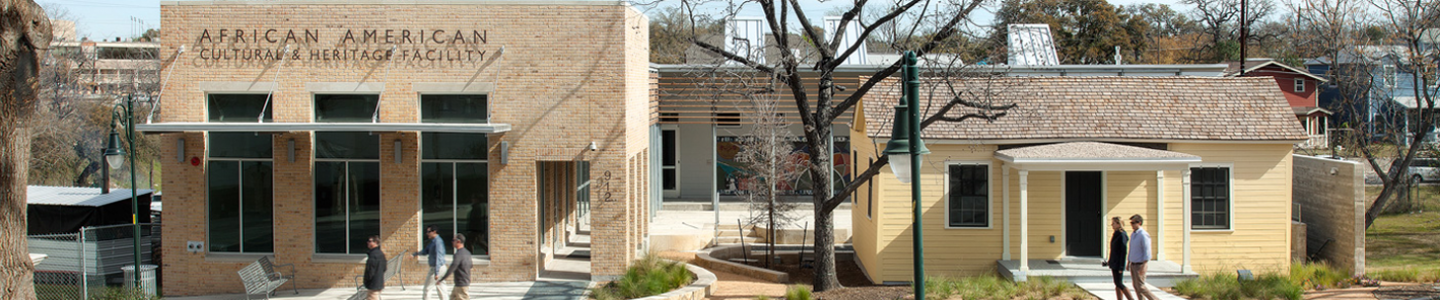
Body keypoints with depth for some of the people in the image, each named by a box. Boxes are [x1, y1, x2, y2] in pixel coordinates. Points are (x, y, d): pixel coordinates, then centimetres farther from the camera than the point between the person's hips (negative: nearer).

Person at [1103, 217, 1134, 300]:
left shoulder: (1121, 235, -16)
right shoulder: (1116, 234, 12)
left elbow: (1123, 252, -18)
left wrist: (1121, 267, -20)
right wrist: (1109, 262, 21)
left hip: (1118, 264, -9)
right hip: (1114, 263, 9)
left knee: (1119, 284, -7)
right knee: (1117, 285, 9)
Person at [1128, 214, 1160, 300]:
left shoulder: (1143, 235, -16)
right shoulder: (1133, 234, 11)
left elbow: (1147, 252, -19)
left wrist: (1143, 267, -22)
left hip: (1140, 265, -9)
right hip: (1133, 264, 9)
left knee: (1141, 287, -7)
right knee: (1136, 286, 7)